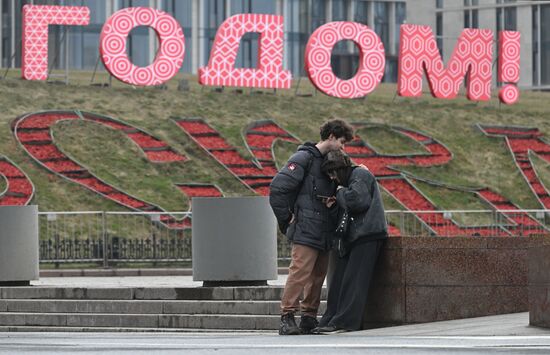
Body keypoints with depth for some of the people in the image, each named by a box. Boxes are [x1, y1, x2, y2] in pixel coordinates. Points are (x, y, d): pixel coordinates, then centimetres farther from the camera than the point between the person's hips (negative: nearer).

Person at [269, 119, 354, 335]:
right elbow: (278, 187, -13)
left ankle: (309, 319, 13)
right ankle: (287, 318, -15)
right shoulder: (304, 158, -6)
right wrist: (286, 219, -10)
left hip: (324, 233, 8)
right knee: (300, 272, -14)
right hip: (305, 230, -8)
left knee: (318, 275, 7)